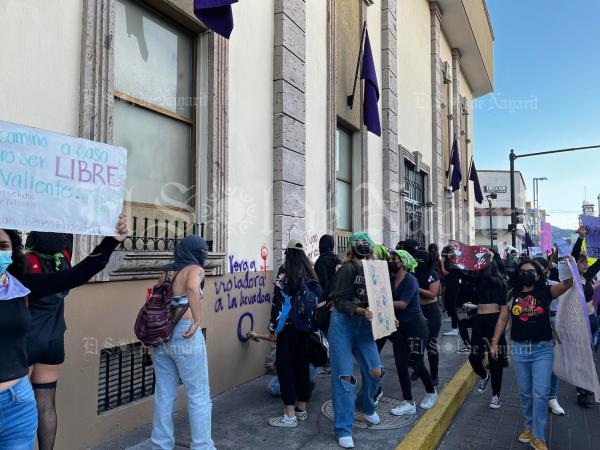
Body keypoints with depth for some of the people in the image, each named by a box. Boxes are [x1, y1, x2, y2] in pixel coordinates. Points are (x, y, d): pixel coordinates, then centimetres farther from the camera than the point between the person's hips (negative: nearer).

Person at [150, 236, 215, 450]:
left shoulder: (166, 271, 14)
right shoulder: (194, 269, -5)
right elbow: (193, 288, -27)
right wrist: (197, 321, -24)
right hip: (184, 335, -7)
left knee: (164, 394, 16)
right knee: (199, 395, 6)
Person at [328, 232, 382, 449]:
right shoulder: (348, 268, -12)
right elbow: (340, 301, -16)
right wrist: (361, 311, -28)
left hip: (364, 324, 5)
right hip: (343, 323, -5)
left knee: (375, 372, 4)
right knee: (344, 376, -3)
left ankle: (365, 406, 36)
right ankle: (343, 430, 10)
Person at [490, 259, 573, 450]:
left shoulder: (546, 292, -3)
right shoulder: (512, 295, 2)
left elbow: (566, 285, -20)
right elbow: (502, 319, 5)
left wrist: (568, 268, -37)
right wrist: (495, 342, 4)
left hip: (543, 349, -2)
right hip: (519, 349, 2)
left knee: (540, 393, -2)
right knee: (525, 392, 12)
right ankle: (529, 426, 31)